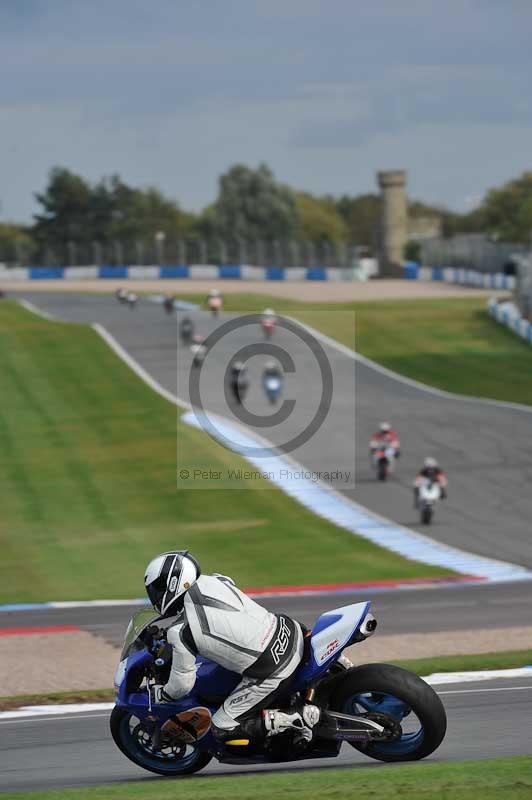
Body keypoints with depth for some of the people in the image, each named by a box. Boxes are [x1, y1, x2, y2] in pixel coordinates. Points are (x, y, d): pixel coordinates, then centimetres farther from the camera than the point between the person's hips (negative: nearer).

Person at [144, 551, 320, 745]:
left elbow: (182, 684, -3)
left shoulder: (180, 633, -13)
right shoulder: (213, 581, 4)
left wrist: (159, 696, 19)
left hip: (269, 676, -7)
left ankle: (298, 717, -7)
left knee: (222, 730, 6)